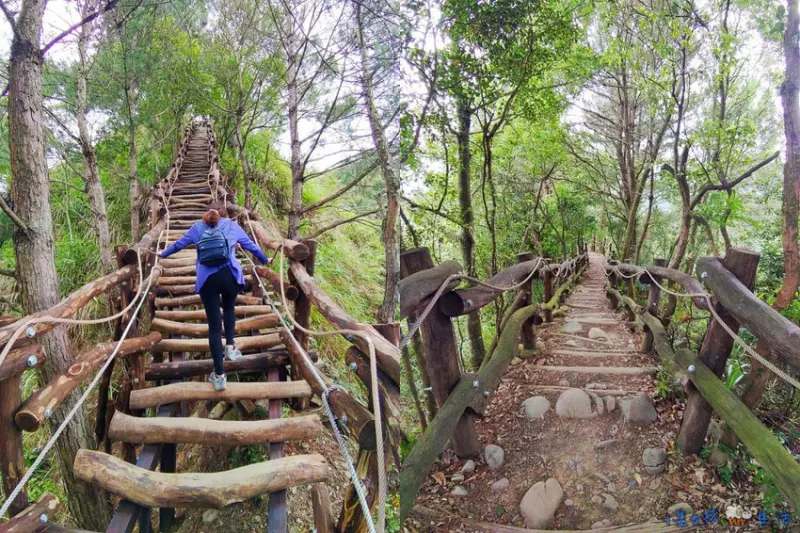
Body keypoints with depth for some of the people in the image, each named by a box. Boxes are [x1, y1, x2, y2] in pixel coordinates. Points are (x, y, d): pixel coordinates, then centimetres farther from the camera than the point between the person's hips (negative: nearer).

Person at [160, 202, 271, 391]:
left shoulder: (197, 227, 19)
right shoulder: (231, 225, 16)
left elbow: (178, 244, 30)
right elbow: (250, 245, 25)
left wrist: (163, 255, 50)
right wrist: (265, 260, 41)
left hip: (207, 279, 0)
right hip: (229, 275, 0)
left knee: (214, 324, 3)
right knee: (229, 307, 31)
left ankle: (219, 375, 6)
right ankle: (230, 346, 19)